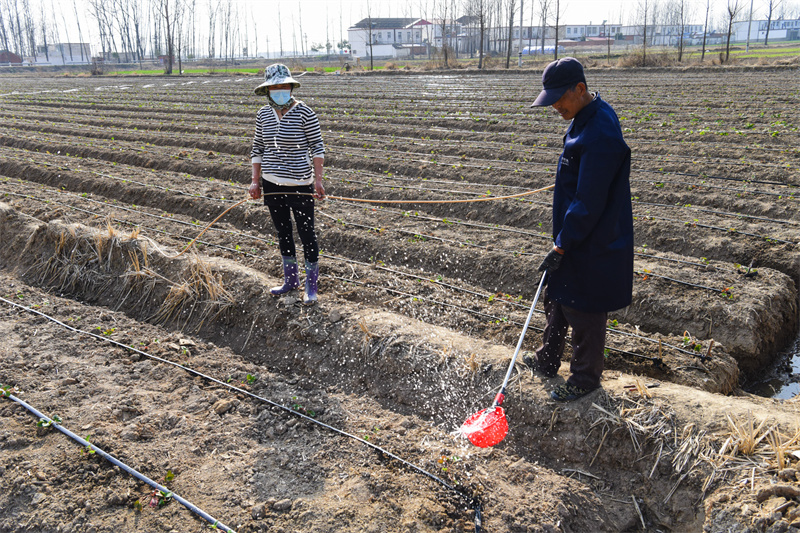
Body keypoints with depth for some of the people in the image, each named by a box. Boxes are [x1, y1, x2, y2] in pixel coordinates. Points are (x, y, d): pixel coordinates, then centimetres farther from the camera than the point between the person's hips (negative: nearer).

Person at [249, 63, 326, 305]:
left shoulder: (304, 112, -10)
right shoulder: (263, 114, 4)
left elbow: (316, 147, -7)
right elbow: (257, 149, 12)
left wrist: (318, 180, -14)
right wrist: (255, 181, 7)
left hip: (300, 183, -5)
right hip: (271, 184, 5)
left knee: (306, 233, 0)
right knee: (282, 232, 16)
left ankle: (311, 285, 14)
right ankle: (291, 280, 31)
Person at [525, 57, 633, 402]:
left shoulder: (600, 136, -28)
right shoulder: (586, 118, 5)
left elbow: (588, 205, -27)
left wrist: (561, 246, -20)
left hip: (591, 246, -10)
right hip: (575, 236, 10)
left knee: (584, 313, 6)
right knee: (557, 299, 21)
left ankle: (586, 378, 26)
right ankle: (547, 361, 39)